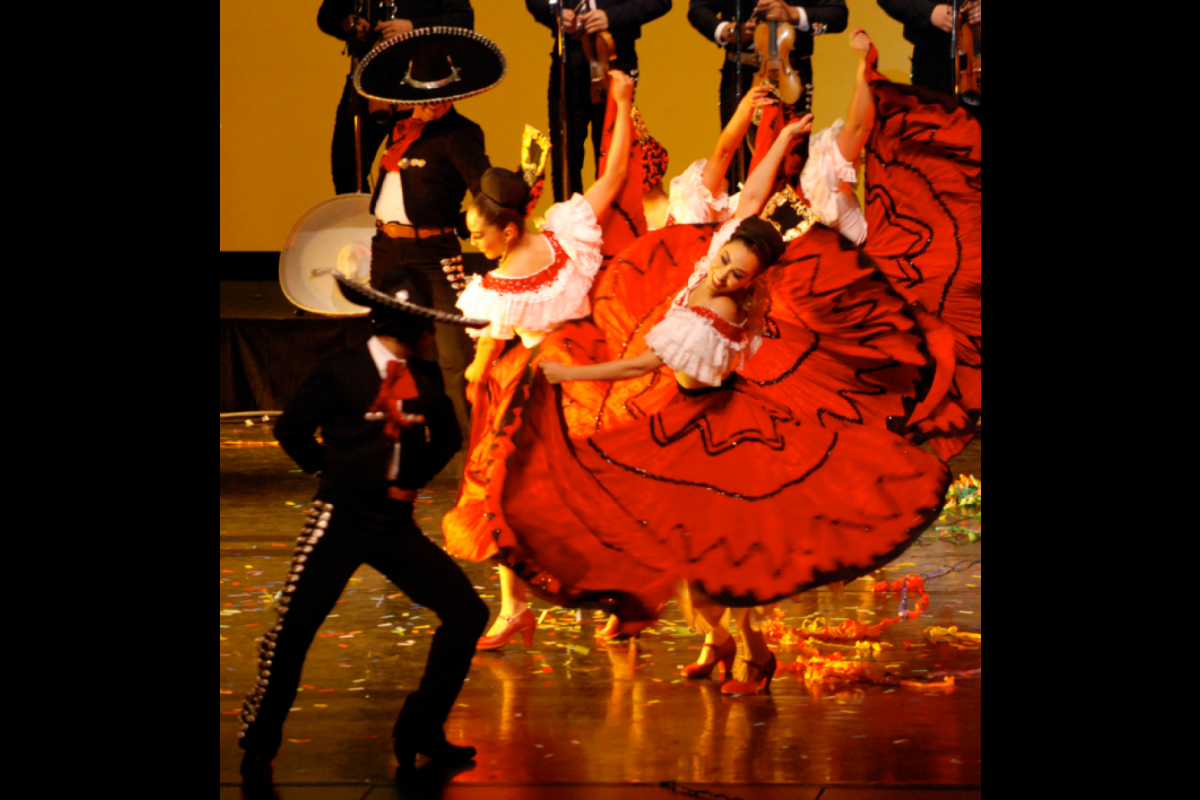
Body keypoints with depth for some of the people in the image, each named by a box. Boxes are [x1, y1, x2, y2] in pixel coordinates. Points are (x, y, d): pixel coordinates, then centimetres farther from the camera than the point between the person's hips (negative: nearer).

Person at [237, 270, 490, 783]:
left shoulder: (427, 380, 4)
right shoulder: (342, 372, -9)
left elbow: (448, 438, 21)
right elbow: (291, 430, 2)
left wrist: (415, 477, 11)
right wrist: (333, 472, 5)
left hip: (396, 526, 5)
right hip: (340, 524, -5)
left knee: (467, 613, -2)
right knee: (292, 632, -7)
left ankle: (420, 732, 11)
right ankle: (259, 745, 13)